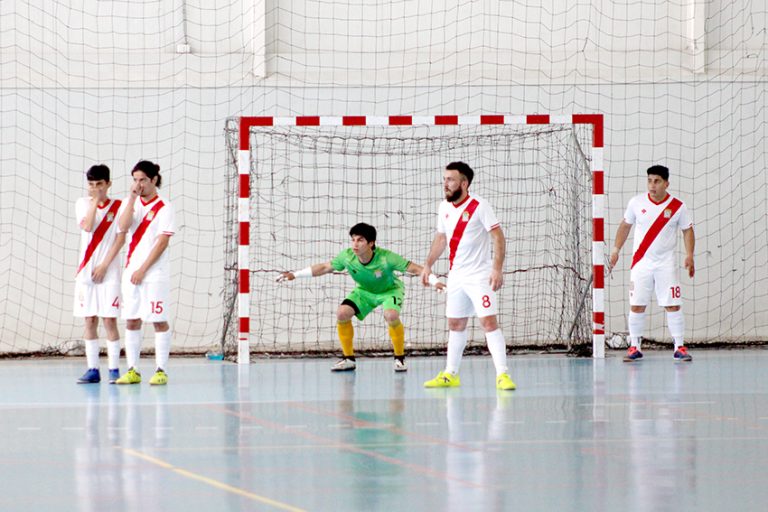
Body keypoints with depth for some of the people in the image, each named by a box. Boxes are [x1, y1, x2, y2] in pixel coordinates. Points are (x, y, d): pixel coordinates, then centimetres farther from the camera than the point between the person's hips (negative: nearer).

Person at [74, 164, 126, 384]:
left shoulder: (118, 206, 1)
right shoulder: (82, 204, 7)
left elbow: (120, 238, -5)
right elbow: (87, 226, -10)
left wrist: (104, 265, -11)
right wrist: (94, 201, -10)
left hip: (109, 272, -3)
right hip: (86, 271, 3)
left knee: (109, 320, -5)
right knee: (89, 321, 4)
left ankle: (113, 369, -2)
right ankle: (93, 369, 7)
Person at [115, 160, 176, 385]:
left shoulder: (163, 207, -4)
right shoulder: (131, 203, 10)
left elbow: (162, 242, -10)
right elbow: (123, 226, -7)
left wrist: (143, 269, -13)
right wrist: (132, 197, -12)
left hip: (155, 274, -5)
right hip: (132, 272, 5)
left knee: (159, 321, -3)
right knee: (131, 321, 4)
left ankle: (161, 371, 0)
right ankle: (132, 371, 8)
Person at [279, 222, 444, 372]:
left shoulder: (386, 258, -34)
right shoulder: (347, 256, -23)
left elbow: (414, 268, -30)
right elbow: (325, 267, -8)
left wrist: (434, 281, -43)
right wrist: (295, 275, -11)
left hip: (390, 290, -4)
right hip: (365, 291, 4)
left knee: (391, 315, -34)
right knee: (342, 313, -19)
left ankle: (400, 358, -10)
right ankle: (348, 359, -1)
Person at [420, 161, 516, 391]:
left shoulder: (479, 206, -13)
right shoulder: (444, 208, 8)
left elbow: (498, 236, -15)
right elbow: (441, 238, 21)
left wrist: (497, 268, -23)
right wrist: (428, 265, 16)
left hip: (480, 276, -7)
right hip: (456, 276, 7)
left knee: (489, 322, -14)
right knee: (455, 325, 12)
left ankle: (502, 375, -15)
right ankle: (450, 375, 20)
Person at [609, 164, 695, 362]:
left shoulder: (677, 206, -4)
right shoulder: (637, 203, 0)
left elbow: (687, 230, 5)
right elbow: (625, 226, 12)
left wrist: (689, 255, -6)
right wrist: (616, 250, 8)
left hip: (666, 263, -1)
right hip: (641, 262, 1)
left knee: (673, 305, -4)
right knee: (636, 306, -1)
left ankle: (679, 347, 3)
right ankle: (634, 347, 8)